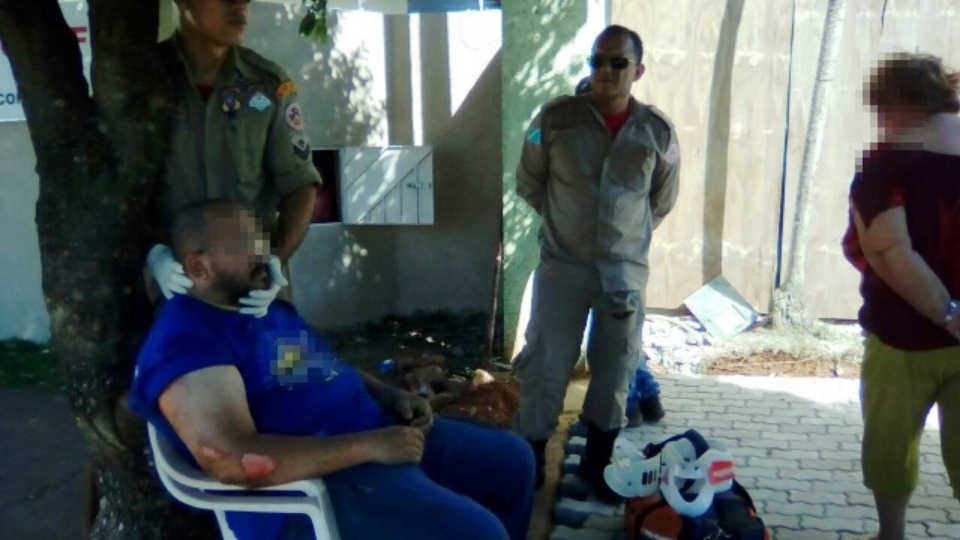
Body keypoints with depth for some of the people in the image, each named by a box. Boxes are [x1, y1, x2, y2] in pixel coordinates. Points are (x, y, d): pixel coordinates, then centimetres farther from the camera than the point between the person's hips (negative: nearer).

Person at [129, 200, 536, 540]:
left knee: (513, 459, 13)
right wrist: (371, 446, -26)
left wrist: (390, 396, 7)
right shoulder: (185, 341, -16)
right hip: (310, 491, -10)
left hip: (373, 432, 10)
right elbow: (233, 460, -28)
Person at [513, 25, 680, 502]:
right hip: (563, 266, -1)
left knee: (615, 373, 11)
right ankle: (528, 464, 21)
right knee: (545, 368, 4)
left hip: (626, 271, 2)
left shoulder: (658, 131, -2)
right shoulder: (556, 118, -6)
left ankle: (596, 464, 30)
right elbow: (528, 184, 7)